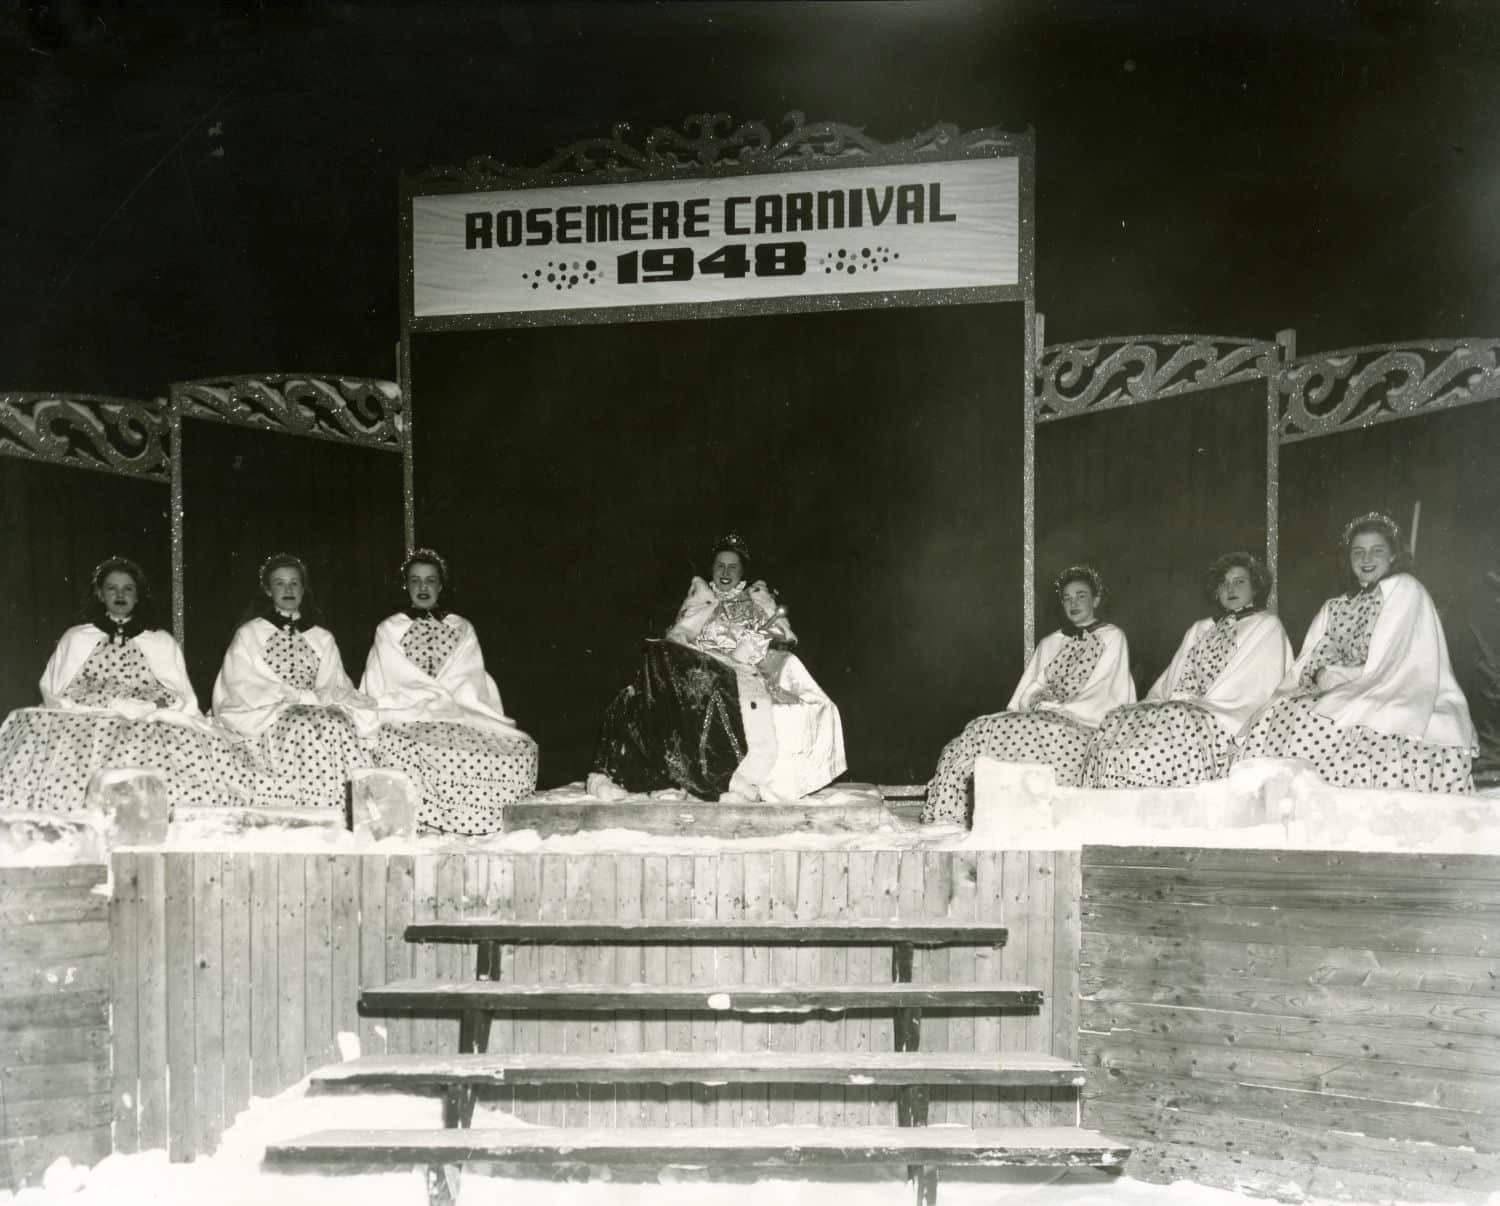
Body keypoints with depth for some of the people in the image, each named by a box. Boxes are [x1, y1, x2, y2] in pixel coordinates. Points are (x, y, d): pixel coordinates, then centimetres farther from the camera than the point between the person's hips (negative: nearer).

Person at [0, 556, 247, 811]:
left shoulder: (162, 642, 22)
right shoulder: (74, 638, 22)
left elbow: (182, 698, 15)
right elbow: (52, 691, 11)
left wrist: (152, 706, -8)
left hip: (149, 727, 0)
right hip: (83, 723, 1)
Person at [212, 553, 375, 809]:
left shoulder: (323, 639, 20)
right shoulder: (248, 634, 10)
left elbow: (336, 687, 12)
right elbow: (242, 687, -2)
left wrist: (322, 698, -14)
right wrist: (304, 696, -12)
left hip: (318, 712, 3)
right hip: (265, 717, -3)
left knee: (339, 723, -32)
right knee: (303, 727, -35)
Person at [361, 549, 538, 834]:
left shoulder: (462, 629, 18)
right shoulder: (389, 630, 14)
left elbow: (470, 683, 6)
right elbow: (395, 684, 3)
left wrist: (429, 695, -12)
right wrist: (447, 697, -8)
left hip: (461, 716, 2)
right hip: (407, 718, -2)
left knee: (521, 749, -27)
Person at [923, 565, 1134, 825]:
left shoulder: (1111, 637, 7)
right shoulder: (1049, 644, 24)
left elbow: (1106, 695, -3)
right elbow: (1028, 690, 16)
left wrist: (1054, 707, -10)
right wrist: (1031, 704, -8)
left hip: (1082, 726, -5)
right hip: (1041, 718, 6)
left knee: (993, 732, -27)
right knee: (980, 728, -22)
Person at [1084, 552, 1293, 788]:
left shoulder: (1267, 627, 11)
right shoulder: (1198, 630, 30)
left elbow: (1255, 688, -3)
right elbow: (1169, 680, 20)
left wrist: (1201, 707, -12)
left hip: (1222, 723, -5)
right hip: (1175, 711, 5)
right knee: (1118, 720, -24)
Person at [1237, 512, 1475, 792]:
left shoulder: (1405, 590, 1)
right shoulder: (1334, 608, 19)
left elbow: (1386, 670, -8)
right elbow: (1308, 666, 8)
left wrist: (1333, 675, -5)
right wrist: (1320, 676, -13)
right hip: (1348, 700, 5)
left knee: (1311, 720, -29)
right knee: (1275, 715, -19)